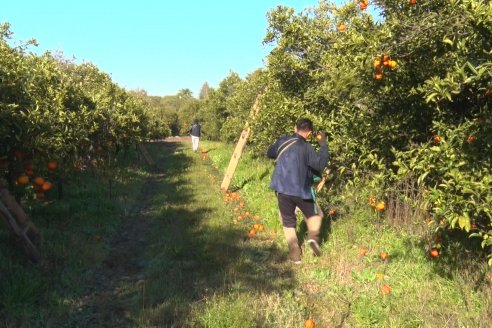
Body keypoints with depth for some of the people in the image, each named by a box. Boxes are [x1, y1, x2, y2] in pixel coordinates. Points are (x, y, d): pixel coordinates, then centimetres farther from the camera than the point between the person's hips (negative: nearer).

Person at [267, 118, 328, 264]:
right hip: (301, 190, -3)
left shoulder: (282, 141, 2)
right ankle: (313, 237, -3)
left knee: (288, 222, 14)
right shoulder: (306, 147, -13)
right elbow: (320, 164, -18)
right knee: (314, 214, 22)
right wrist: (323, 144, -10)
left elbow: (269, 153, 19)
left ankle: (295, 255, 11)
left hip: (282, 189, 3)